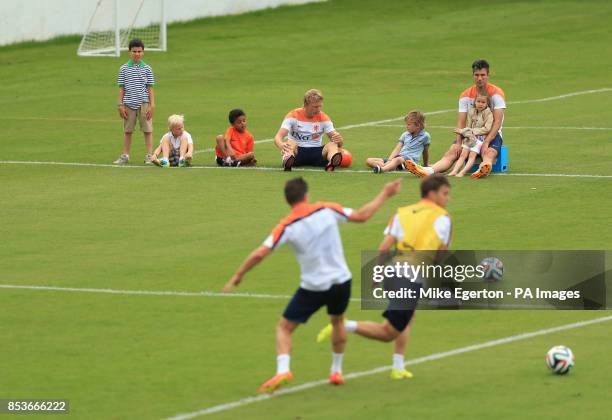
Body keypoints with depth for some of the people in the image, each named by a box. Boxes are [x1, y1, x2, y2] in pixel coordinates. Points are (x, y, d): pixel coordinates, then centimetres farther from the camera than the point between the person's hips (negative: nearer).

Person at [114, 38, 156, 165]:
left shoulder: (147, 69, 2)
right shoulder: (124, 69, 3)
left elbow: (150, 88, 2)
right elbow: (121, 88, 5)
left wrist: (152, 105, -3)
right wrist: (121, 105, 0)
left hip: (144, 103, -1)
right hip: (129, 104, 1)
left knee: (147, 130, -1)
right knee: (127, 131, 9)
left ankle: (149, 156, 4)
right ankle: (125, 156, 18)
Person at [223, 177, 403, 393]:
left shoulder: (287, 226, -10)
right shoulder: (327, 210, -6)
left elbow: (259, 254, -15)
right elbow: (361, 215, 4)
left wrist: (237, 276, -3)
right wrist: (384, 195, 18)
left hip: (313, 287, -3)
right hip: (341, 281, 3)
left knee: (284, 327, 10)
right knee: (337, 321, 32)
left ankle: (282, 369, -14)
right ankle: (336, 371, 35)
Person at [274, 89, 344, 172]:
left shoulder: (323, 118, 5)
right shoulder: (294, 116, -2)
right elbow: (278, 137, -14)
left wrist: (338, 140, -27)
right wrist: (281, 145, -40)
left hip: (316, 152, 2)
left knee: (332, 145, -28)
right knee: (291, 143, -34)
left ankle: (333, 162, -64)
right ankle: (287, 160, -70)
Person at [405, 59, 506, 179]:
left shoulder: (496, 93, -6)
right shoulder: (465, 95, 5)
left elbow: (497, 122, -13)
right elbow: (461, 122, 1)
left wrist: (486, 142, -24)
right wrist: (459, 142, -16)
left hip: (492, 134, -3)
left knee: (488, 153, -37)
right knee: (451, 153, -22)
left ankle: (484, 169, -72)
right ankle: (429, 171, -47)